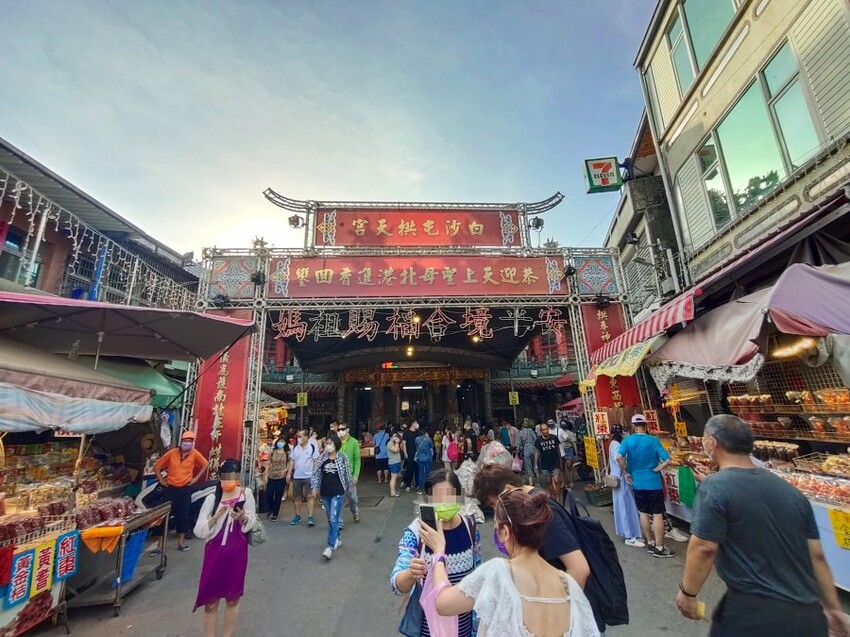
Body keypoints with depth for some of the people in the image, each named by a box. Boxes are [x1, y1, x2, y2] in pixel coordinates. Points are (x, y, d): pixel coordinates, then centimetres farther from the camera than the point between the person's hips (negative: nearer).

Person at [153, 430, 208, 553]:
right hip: (171, 488, 0)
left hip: (186, 488, 1)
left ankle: (181, 542, 21)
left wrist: (196, 478, 3)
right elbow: (157, 466, 2)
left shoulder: (195, 453, -6)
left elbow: (205, 464, 8)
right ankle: (161, 544, 15)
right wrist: (161, 480, -1)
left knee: (184, 514, 7)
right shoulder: (172, 453, -9)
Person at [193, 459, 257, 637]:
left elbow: (251, 523, -4)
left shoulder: (246, 493, -7)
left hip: (237, 553, 0)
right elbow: (198, 531, -8)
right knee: (210, 600, 8)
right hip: (215, 552, 0)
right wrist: (216, 516, -23)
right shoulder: (212, 498, -5)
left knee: (232, 599, 13)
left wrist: (242, 517, -25)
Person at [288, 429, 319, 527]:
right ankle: (297, 516, 27)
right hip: (297, 476, 5)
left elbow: (316, 461, -6)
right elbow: (292, 461, 11)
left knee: (310, 496, -4)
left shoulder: (313, 447, -9)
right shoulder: (295, 448, 4)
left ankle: (310, 517, 2)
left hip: (309, 476, -4)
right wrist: (289, 473, 7)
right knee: (297, 497, 13)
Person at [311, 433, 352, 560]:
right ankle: (337, 539, 34)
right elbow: (317, 473, 5)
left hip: (338, 492, -4)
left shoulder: (343, 458, -9)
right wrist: (315, 487, 0)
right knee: (330, 519, 17)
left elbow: (347, 474, 1)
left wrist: (349, 487, 9)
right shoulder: (322, 458, 0)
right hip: (325, 492, 4)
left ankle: (330, 547, -5)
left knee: (333, 519, -9)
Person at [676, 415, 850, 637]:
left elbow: (704, 548, -19)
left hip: (754, 613, -5)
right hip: (809, 614, 5)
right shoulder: (790, 490, 3)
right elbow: (817, 555, 9)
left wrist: (687, 592, -5)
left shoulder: (715, 487, -17)